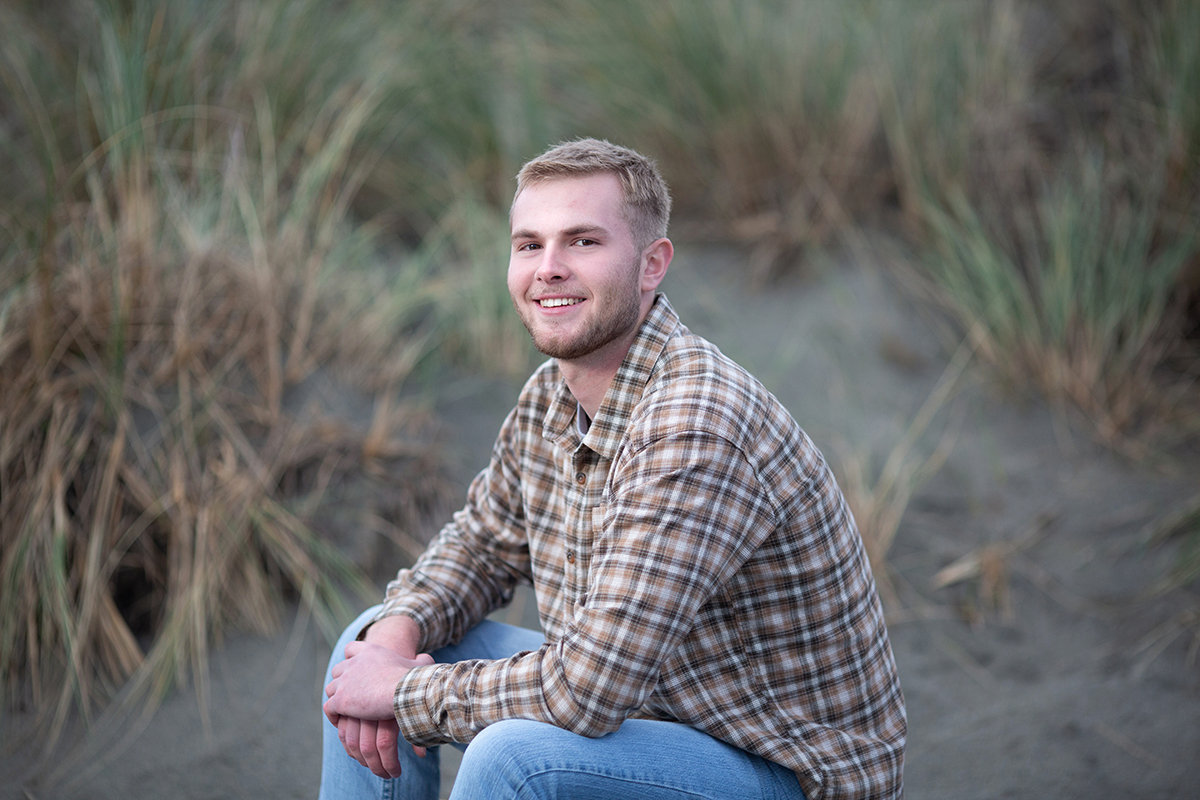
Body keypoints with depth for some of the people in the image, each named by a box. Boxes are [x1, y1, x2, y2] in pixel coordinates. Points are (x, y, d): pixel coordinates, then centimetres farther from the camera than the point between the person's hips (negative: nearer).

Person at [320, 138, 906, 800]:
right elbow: (485, 542, 14)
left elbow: (586, 692, -32)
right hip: (654, 707, 9)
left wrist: (405, 690, -18)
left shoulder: (694, 428, -29)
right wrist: (399, 629, -7)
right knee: (375, 639, 6)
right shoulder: (554, 391, -1)